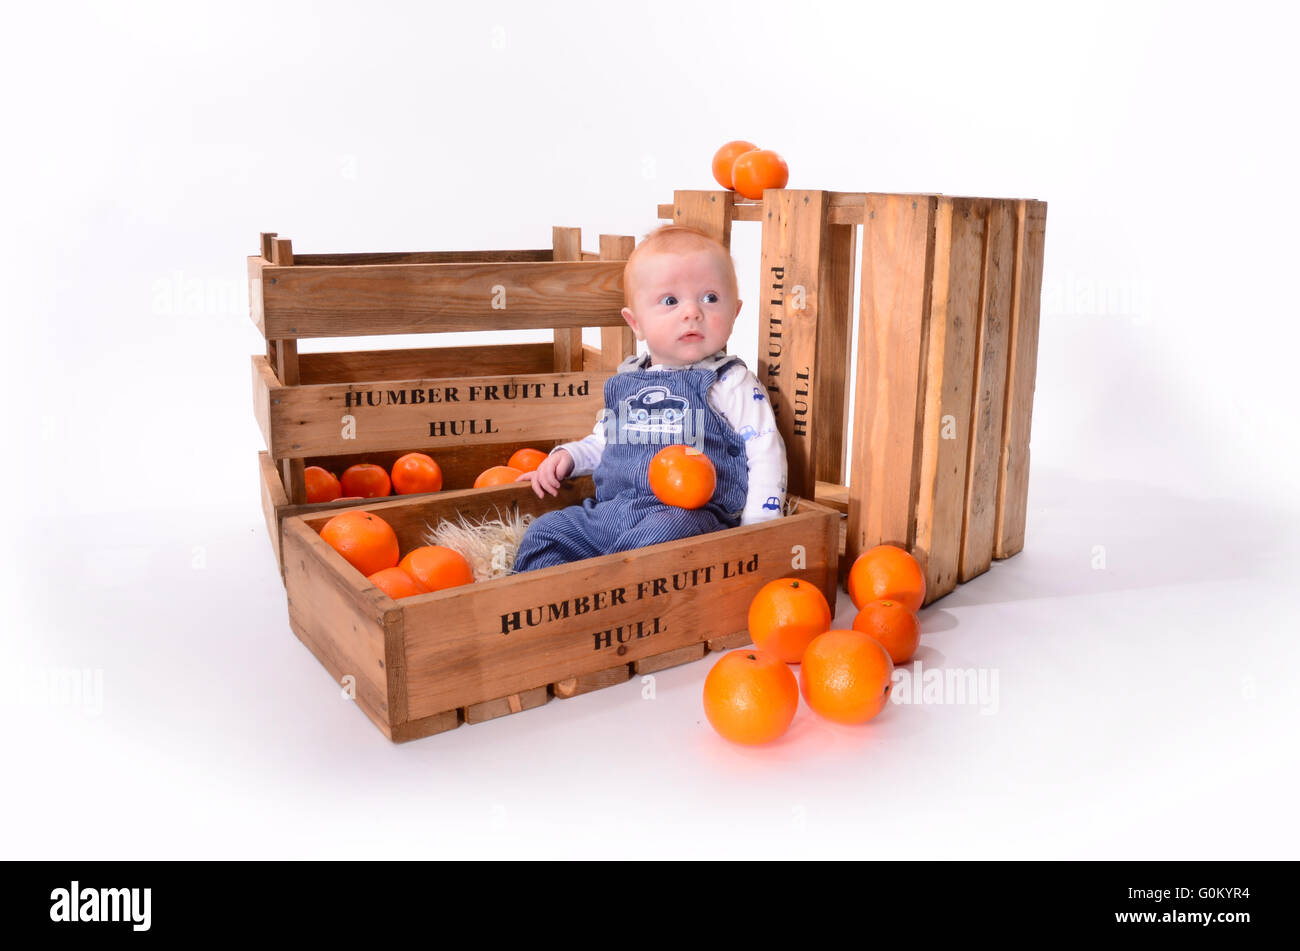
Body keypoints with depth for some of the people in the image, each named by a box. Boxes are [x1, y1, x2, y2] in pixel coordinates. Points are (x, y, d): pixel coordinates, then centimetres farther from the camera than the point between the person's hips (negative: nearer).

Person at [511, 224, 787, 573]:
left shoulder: (729, 384, -1)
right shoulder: (624, 382, 16)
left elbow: (766, 452, -3)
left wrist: (756, 531, -11)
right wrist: (568, 455, 14)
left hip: (688, 514, -6)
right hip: (609, 512, 6)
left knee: (660, 536, -37)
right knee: (543, 534, -4)